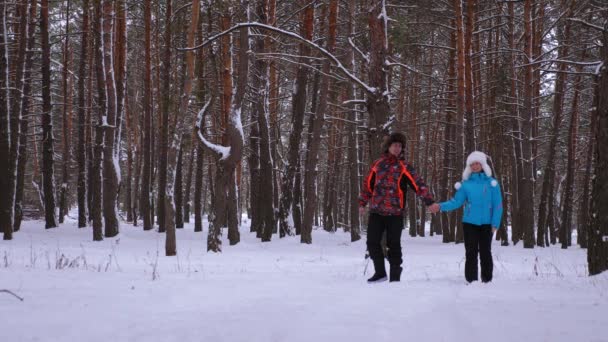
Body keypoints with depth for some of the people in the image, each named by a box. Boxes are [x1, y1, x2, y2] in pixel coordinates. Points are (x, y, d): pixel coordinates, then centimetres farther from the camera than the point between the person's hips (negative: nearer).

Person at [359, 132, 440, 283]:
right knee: (372, 242, 2)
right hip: (376, 211, 3)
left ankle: (395, 277, 9)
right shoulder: (377, 164, 8)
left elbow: (418, 184, -8)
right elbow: (368, 184, 16)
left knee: (394, 245, 0)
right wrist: (362, 203, 15)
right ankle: (380, 272, 18)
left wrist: (430, 202, -17)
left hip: (395, 213, -3)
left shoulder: (403, 167, -1)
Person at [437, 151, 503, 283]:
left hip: (486, 223, -1)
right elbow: (457, 201, -1)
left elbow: (497, 205, -3)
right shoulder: (466, 184, 2)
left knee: (485, 252, 6)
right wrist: (441, 206, -15)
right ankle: (471, 281, 5)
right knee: (471, 253, 2)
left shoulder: (491, 183, -2)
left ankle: (487, 280, 13)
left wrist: (495, 223, -10)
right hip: (470, 223, 1)